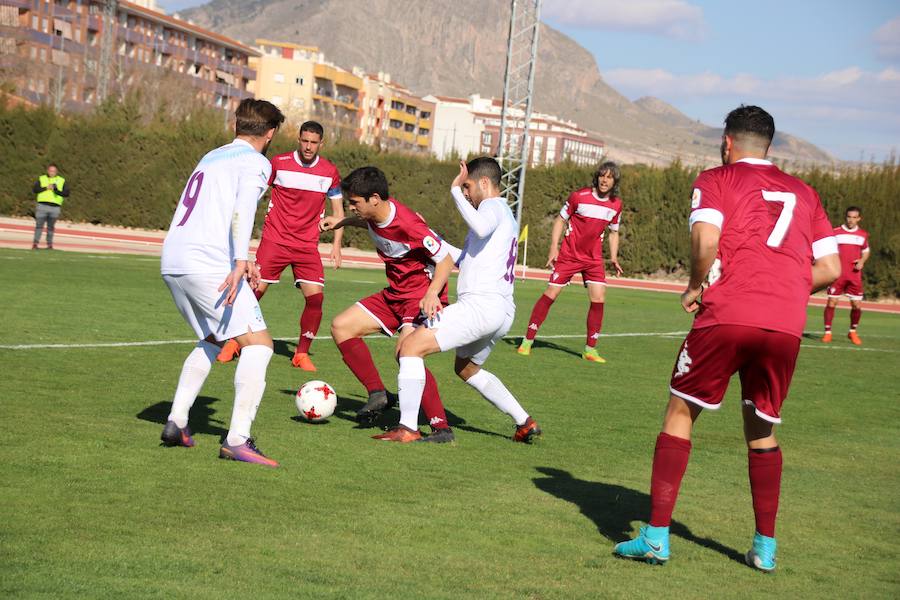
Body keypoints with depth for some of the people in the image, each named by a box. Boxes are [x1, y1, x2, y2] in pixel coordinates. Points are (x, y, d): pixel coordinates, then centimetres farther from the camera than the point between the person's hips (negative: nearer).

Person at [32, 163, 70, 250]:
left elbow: (67, 193, 1)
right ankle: (35, 243, -4)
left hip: (55, 207, 1)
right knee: (39, 225, -5)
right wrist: (46, 188, -11)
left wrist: (56, 190, -12)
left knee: (51, 227, 5)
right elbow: (34, 189, -1)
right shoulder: (42, 179, 12)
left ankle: (49, 244, 11)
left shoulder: (62, 181, 12)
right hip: (42, 205, -1)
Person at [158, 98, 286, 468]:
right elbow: (243, 208, -19)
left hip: (172, 262, 9)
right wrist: (240, 260, -28)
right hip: (209, 264, -9)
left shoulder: (212, 157, 25)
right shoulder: (255, 163, 0)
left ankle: (176, 422, 18)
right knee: (258, 343, -7)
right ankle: (237, 440, -18)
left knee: (211, 341, 26)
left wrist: (241, 259, 32)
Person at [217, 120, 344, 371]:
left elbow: (338, 211, 12)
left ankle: (302, 353, 5)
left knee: (315, 297, -10)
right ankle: (233, 342, 13)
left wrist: (336, 245, 3)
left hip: (308, 245, 2)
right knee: (254, 291, -7)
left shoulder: (330, 172, 3)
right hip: (274, 240, -2)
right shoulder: (279, 163, -2)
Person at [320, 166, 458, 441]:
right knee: (341, 326, 6)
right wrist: (342, 222, 19)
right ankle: (377, 393, 9)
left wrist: (432, 294, -32)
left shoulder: (407, 225, -27)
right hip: (394, 294, 9)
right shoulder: (375, 214, -3)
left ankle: (441, 428, -25)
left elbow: (445, 259, -20)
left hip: (421, 297, -9)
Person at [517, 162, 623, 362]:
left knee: (599, 299, -7)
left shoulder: (616, 205, 1)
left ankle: (590, 349, 4)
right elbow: (560, 219, -2)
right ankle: (528, 341, 4)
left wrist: (614, 257, 4)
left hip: (594, 259, 3)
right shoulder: (579, 196, -11)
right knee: (550, 294, -5)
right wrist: (553, 247, -9)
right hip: (569, 255, -3)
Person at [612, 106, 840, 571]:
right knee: (762, 429, 20)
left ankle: (656, 536, 4)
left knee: (680, 413, 9)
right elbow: (830, 268, 15)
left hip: (727, 315, -4)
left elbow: (705, 239, -10)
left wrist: (695, 287, 5)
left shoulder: (716, 180, 9)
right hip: (787, 325, 4)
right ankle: (765, 546, 18)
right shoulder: (803, 193, 21)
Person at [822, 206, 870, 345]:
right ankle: (828, 332, 3)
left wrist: (862, 261, 2)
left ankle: (853, 332, 21)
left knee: (857, 305, 1)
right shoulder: (835, 232, 1)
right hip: (837, 274, -2)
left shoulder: (863, 234, 10)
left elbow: (866, 251, 22)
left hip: (854, 275, 2)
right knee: (831, 302, -8)